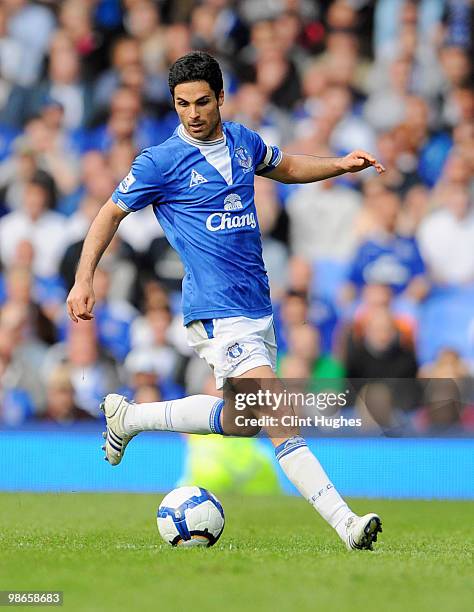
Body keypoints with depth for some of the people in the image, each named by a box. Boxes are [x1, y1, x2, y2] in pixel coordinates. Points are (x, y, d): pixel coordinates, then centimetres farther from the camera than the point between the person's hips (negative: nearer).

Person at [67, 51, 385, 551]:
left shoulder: (242, 142, 9)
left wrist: (340, 165, 14)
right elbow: (111, 214, 4)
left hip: (256, 306, 8)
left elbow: (284, 166, 29)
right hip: (218, 311, -7)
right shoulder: (161, 161, -7)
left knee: (243, 420, 13)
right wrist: (83, 279, -2)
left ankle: (130, 417, 25)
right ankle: (344, 523, -16)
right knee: (280, 417, -16)